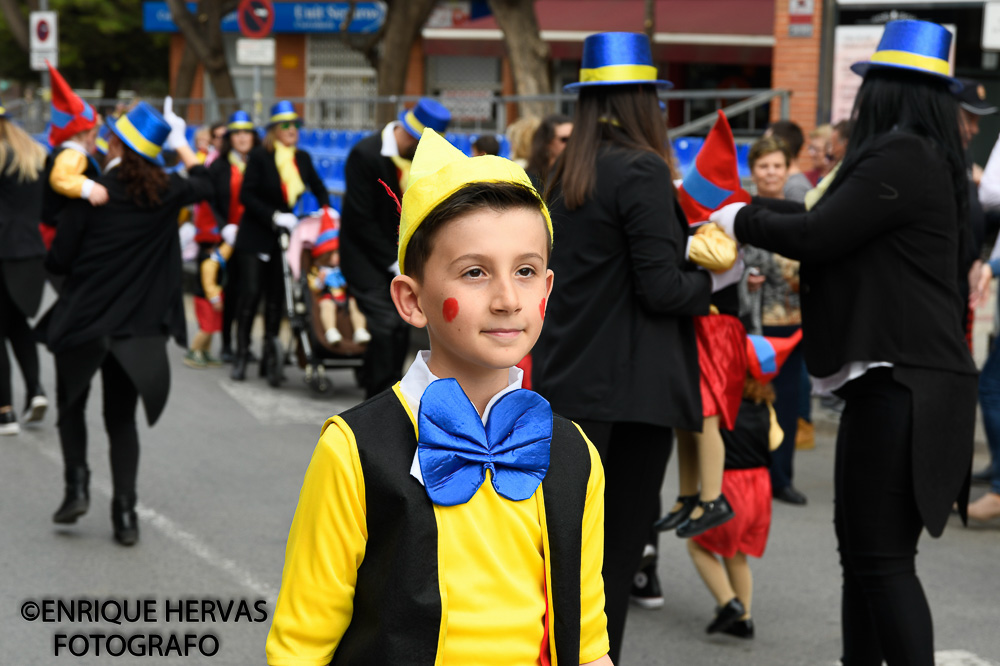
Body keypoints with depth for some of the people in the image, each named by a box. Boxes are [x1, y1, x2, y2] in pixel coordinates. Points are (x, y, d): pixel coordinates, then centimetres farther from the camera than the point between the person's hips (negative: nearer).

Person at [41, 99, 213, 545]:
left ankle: (77, 485, 7)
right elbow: (204, 183, 21)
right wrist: (180, 144, 27)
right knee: (122, 418, 12)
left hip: (82, 321, -3)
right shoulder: (165, 194, -2)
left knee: (72, 405, 20)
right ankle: (125, 512, 4)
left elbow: (58, 260, -10)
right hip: (137, 328, 3)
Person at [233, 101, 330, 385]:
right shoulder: (259, 156, -8)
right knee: (251, 293, -9)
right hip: (256, 236, -4)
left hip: (284, 236, 4)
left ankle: (270, 358, 12)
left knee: (276, 297, 5)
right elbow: (246, 195, -12)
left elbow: (318, 189, 18)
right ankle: (241, 354, 1)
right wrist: (274, 217, -21)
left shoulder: (303, 158, 6)